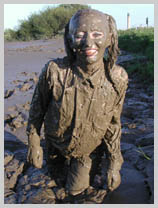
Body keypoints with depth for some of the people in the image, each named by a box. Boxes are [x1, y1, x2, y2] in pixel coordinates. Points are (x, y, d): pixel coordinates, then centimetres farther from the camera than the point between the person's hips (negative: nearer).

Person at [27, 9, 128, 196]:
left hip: (88, 148, 0)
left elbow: (113, 124, -12)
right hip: (56, 144, 0)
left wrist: (114, 164, -6)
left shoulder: (117, 79, -26)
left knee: (76, 190, 20)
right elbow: (38, 106, -13)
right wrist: (33, 143, -7)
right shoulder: (54, 71, -32)